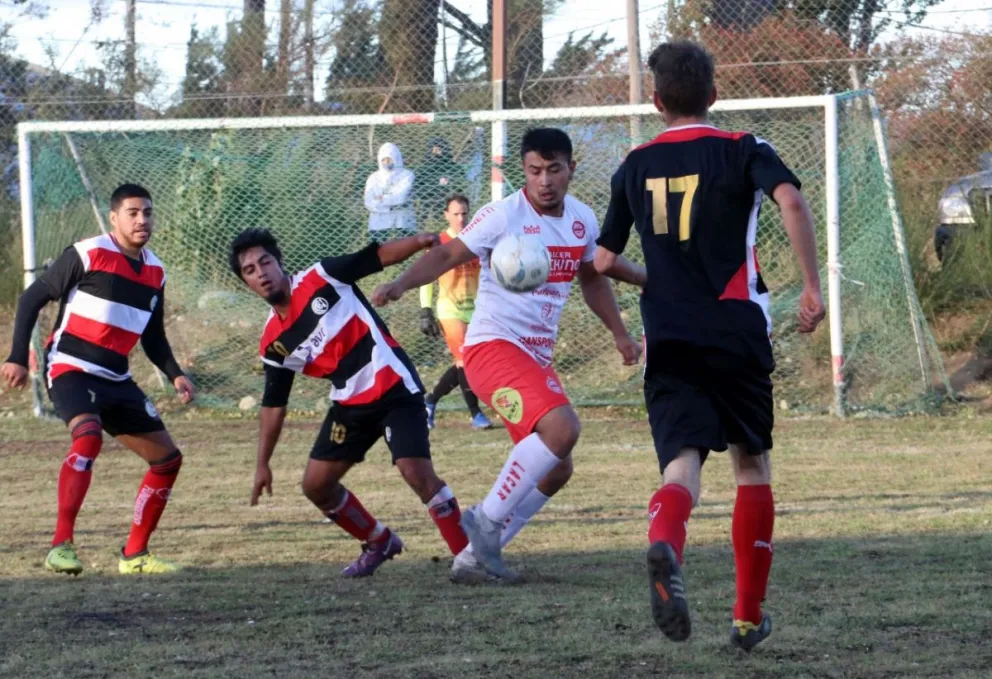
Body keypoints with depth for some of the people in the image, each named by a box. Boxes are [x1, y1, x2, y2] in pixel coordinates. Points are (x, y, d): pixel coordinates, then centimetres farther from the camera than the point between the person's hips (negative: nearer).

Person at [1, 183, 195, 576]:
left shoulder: (155, 273, 10)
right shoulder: (88, 255, -10)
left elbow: (153, 338, 21)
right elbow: (32, 299, -5)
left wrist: (175, 375, 3)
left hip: (115, 380, 8)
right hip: (70, 370, -8)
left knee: (168, 458, 5)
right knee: (89, 435, -35)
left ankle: (134, 555, 16)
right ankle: (61, 545, -34)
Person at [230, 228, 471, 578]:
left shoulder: (322, 279, -11)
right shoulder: (273, 343, 3)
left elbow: (380, 255, -11)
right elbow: (273, 404, 11)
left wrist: (420, 241, -30)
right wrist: (263, 464, 11)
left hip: (395, 390, -6)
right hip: (351, 404, 7)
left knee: (417, 473, -22)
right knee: (316, 485, 7)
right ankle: (380, 543, 28)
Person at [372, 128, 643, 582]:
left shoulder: (582, 221, 9)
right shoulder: (504, 216, -12)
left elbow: (592, 278, 26)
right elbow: (447, 255, -17)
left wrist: (619, 334, 26)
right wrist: (401, 284, -33)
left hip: (537, 357, 8)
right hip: (493, 345, -8)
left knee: (555, 469, 9)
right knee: (561, 427, -29)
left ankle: (476, 553, 16)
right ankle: (487, 519, -18)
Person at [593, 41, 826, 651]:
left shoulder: (636, 167, 10)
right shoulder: (743, 151, 0)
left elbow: (604, 261, 11)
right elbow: (791, 200, -20)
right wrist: (814, 286, -14)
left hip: (669, 342, 1)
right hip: (739, 335, -1)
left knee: (683, 463, -8)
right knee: (753, 464, 16)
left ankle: (665, 544, -45)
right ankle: (750, 618, 18)